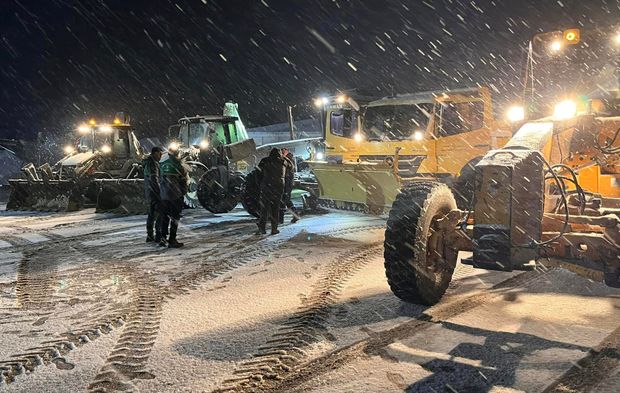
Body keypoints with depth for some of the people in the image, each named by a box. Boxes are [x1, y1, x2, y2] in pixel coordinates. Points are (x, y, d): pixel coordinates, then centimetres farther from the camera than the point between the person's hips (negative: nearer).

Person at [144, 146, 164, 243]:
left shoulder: (148, 163, 17)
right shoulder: (153, 163, -15)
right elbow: (154, 179, -22)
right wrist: (160, 191, -20)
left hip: (148, 192, 10)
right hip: (154, 192, -10)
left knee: (152, 214, 15)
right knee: (160, 214, -6)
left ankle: (150, 236, 19)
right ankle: (159, 236, -5)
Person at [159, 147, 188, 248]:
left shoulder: (162, 164, 9)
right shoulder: (178, 164, -7)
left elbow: (160, 178, 14)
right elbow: (184, 179, -2)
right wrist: (184, 191, 11)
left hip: (163, 195, 6)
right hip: (175, 195, -6)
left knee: (165, 217, 17)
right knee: (175, 217, 0)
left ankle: (163, 237, 14)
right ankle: (172, 241, 0)